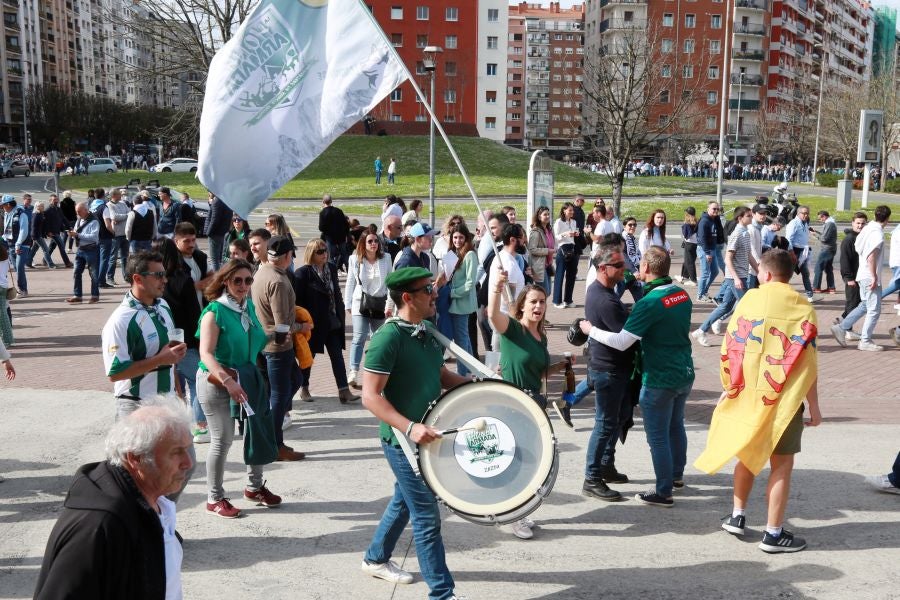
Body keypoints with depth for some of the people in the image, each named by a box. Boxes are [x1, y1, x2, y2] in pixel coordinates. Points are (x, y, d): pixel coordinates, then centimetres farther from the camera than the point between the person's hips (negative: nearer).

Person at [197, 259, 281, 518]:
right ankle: (214, 499, 16)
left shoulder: (249, 306, 5)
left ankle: (254, 486, 31)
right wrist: (228, 381, -35)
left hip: (246, 377, 7)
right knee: (222, 439, 0)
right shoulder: (215, 311, -16)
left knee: (259, 430, 10)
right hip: (216, 381, -7)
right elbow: (206, 354, -25)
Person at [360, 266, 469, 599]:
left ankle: (376, 559, 44)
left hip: (427, 434, 9)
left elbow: (441, 375, 17)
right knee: (427, 516, -1)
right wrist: (410, 427, -33)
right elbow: (370, 396, -23)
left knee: (405, 501, 23)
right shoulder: (388, 337, -21)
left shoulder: (428, 333, 4)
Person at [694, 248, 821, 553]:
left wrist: (731, 388, 14)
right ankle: (773, 533, 9)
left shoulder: (748, 300, -1)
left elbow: (729, 350, 1)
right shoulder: (800, 307, -8)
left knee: (748, 454, 19)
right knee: (781, 463, 5)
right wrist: (814, 407, -3)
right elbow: (806, 362, -11)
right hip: (783, 399, -3)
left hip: (747, 395, 3)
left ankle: (737, 516, 26)